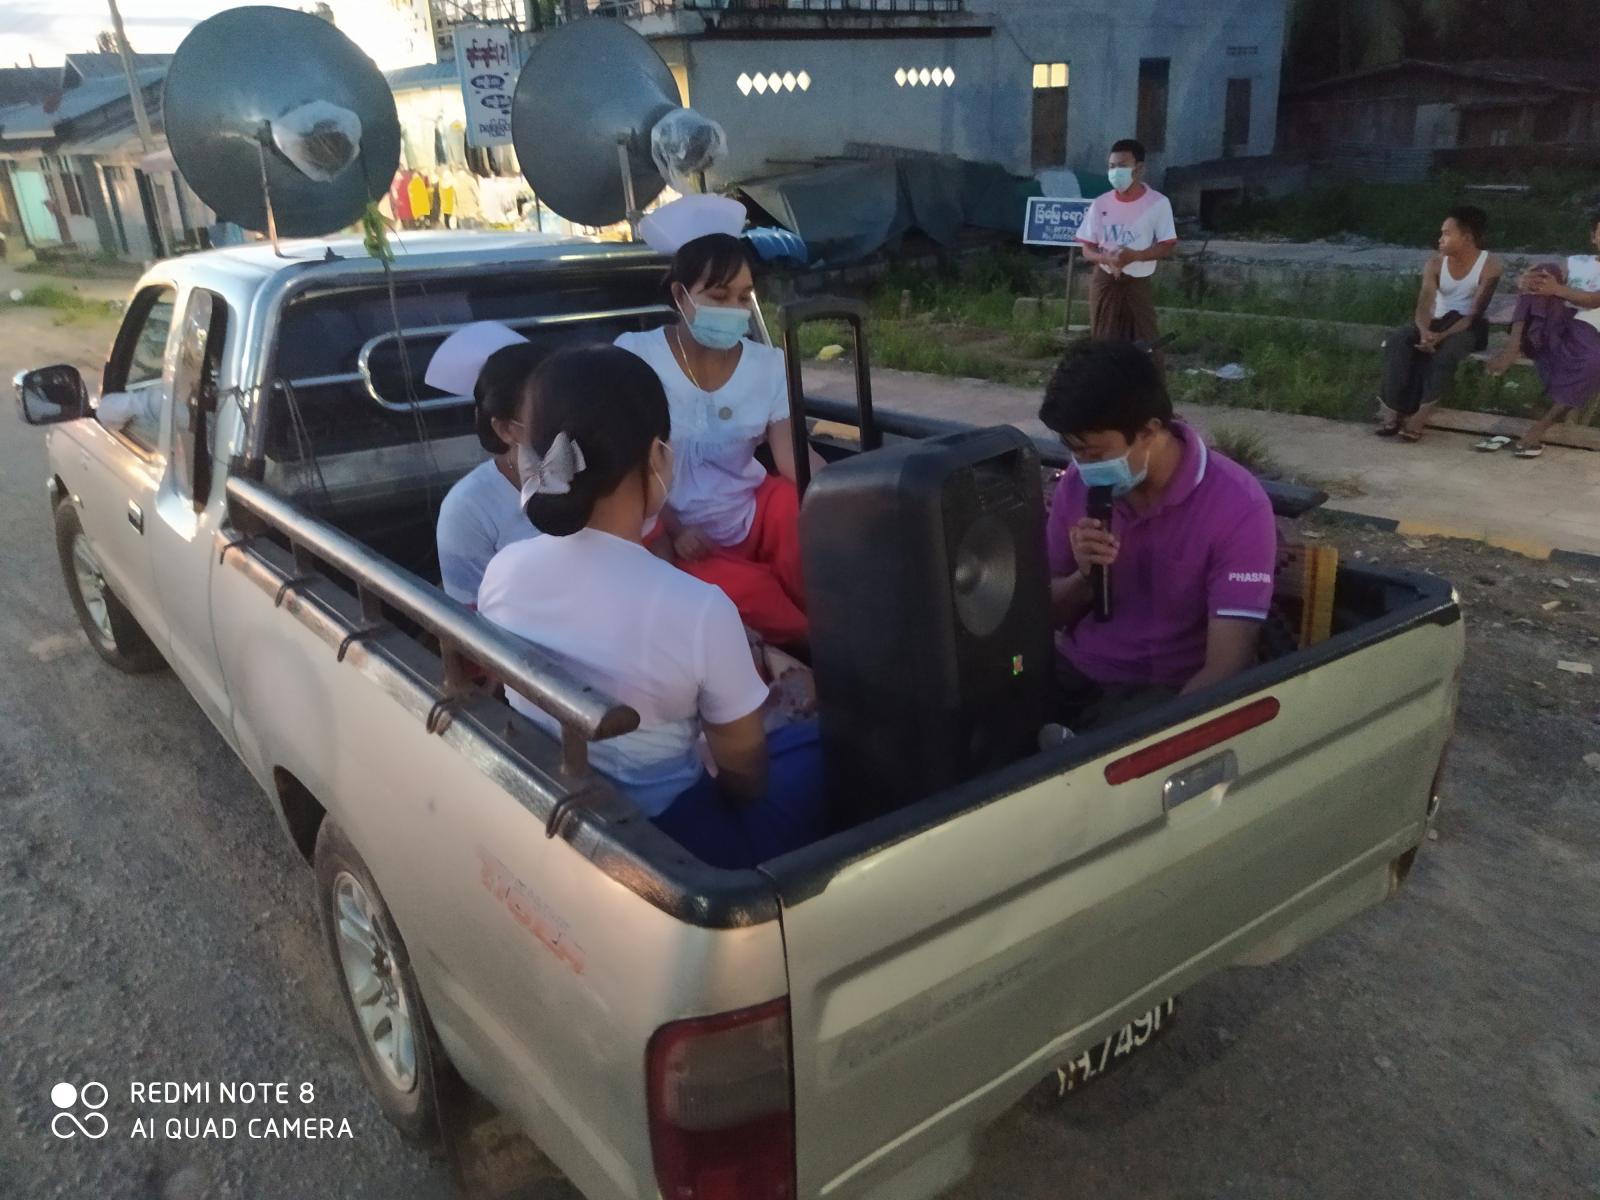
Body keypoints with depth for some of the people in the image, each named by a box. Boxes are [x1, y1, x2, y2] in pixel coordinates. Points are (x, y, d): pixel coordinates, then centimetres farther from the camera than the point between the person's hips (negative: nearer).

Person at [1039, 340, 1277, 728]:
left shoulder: (1237, 507, -14)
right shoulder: (1079, 484, -2)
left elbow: (1223, 671, -17)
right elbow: (1050, 615, 8)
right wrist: (1084, 577, -13)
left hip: (1165, 694, -4)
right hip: (1072, 674, 4)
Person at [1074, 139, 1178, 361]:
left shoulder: (1158, 203, -8)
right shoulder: (1101, 204, 0)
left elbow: (1168, 248, -8)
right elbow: (1087, 249, 2)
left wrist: (1134, 256, -26)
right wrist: (1105, 258, -21)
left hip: (1138, 284, -2)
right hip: (1104, 283, 2)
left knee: (1145, 345, -3)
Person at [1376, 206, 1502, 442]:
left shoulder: (1489, 265, -13)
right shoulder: (1435, 264, -2)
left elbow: (1475, 314, -18)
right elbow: (1423, 307, -13)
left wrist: (1442, 336, -33)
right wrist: (1425, 332, -35)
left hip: (1469, 327, -4)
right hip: (1438, 322, 4)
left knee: (1446, 351, -38)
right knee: (1396, 341, -26)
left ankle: (1420, 414, -33)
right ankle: (1392, 409, -27)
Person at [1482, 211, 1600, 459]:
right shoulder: (1576, 261, 23)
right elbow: (1524, 281, 12)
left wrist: (1557, 289, -22)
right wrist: (1525, 281, -14)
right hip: (1554, 325, 3)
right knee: (1546, 271, -18)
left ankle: (1541, 427, -33)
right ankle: (1514, 346, -33)